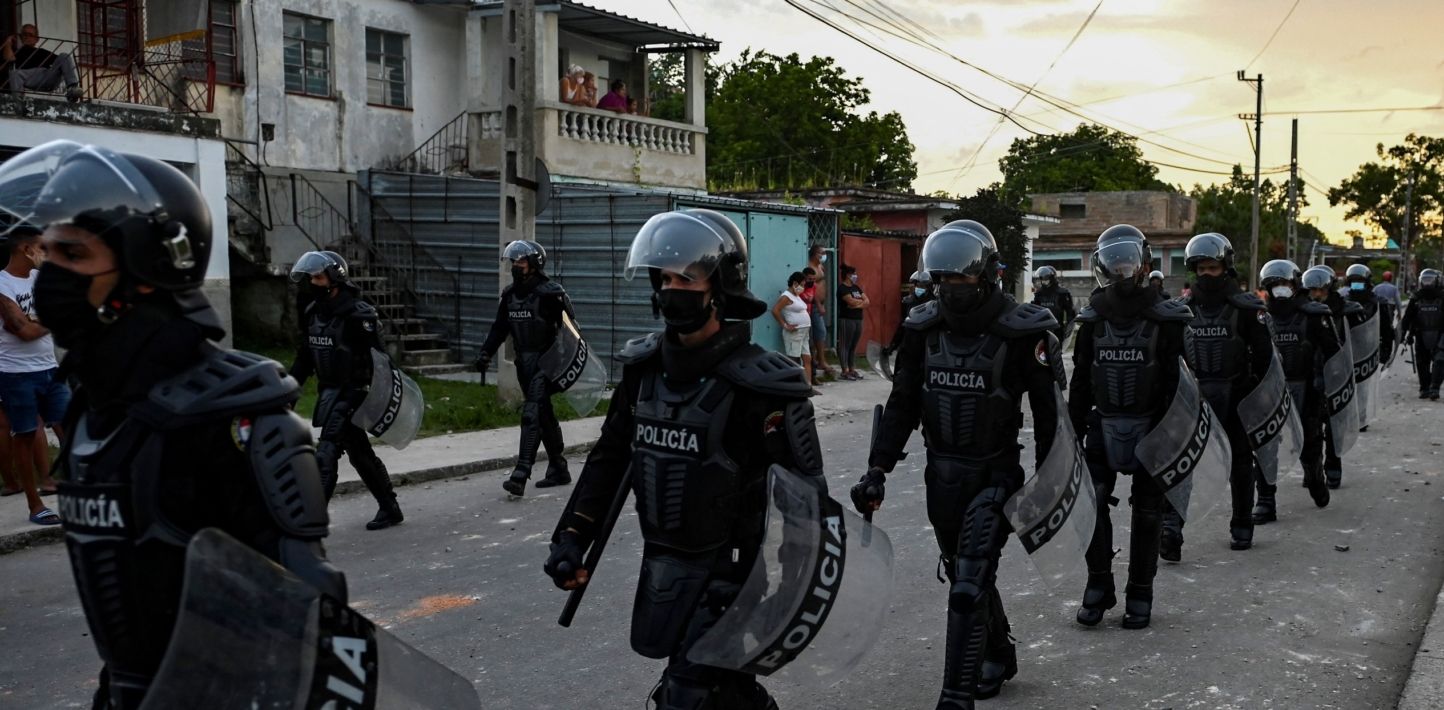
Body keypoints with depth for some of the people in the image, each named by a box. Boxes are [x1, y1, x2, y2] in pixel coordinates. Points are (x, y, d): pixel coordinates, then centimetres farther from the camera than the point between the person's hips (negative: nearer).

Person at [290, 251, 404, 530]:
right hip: (328, 392, 8)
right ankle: (390, 508, 28)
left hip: (352, 392, -8)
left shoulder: (358, 315, -16)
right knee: (360, 453, 16)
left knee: (327, 453, -15)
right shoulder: (312, 314, 8)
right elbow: (304, 359, 17)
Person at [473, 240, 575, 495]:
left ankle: (520, 475, -19)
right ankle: (559, 470, 24)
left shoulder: (551, 293, -12)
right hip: (523, 362, 7)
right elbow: (499, 328, 15)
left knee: (532, 413, -15)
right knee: (545, 415, 14)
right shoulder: (509, 295, 9)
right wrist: (485, 353, 4)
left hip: (546, 361, -7)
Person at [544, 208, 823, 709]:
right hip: (660, 565, 6)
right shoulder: (644, 367, 1)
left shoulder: (755, 385, -19)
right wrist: (572, 536, 4)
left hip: (725, 572, -6)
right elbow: (610, 456, 11)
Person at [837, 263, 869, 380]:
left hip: (858, 320, 8)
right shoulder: (842, 288, -7)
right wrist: (862, 301, -1)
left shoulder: (856, 287, 18)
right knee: (845, 345, -5)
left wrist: (857, 304, -10)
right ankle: (845, 371, -5)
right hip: (846, 320, -8)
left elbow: (867, 302, 10)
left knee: (854, 346, 9)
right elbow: (851, 301, -19)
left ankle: (852, 369, 13)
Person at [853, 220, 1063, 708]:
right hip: (942, 473, 5)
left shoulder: (1022, 332, -12)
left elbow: (1049, 411, -6)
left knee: (970, 585, -13)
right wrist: (877, 470, 0)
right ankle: (998, 655, 43)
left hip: (995, 473, -5)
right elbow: (902, 404, 5)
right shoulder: (924, 328, 1)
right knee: (965, 576, 20)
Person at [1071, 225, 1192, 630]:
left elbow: (1176, 381, -6)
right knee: (1091, 503, -7)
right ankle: (1098, 586, 6)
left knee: (1147, 513, 6)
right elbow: (1080, 379, 9)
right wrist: (1074, 429, 6)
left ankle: (1139, 593, 17)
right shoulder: (1094, 318, 5)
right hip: (1104, 425, 2)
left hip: (1149, 428, -2)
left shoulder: (1165, 318, -5)